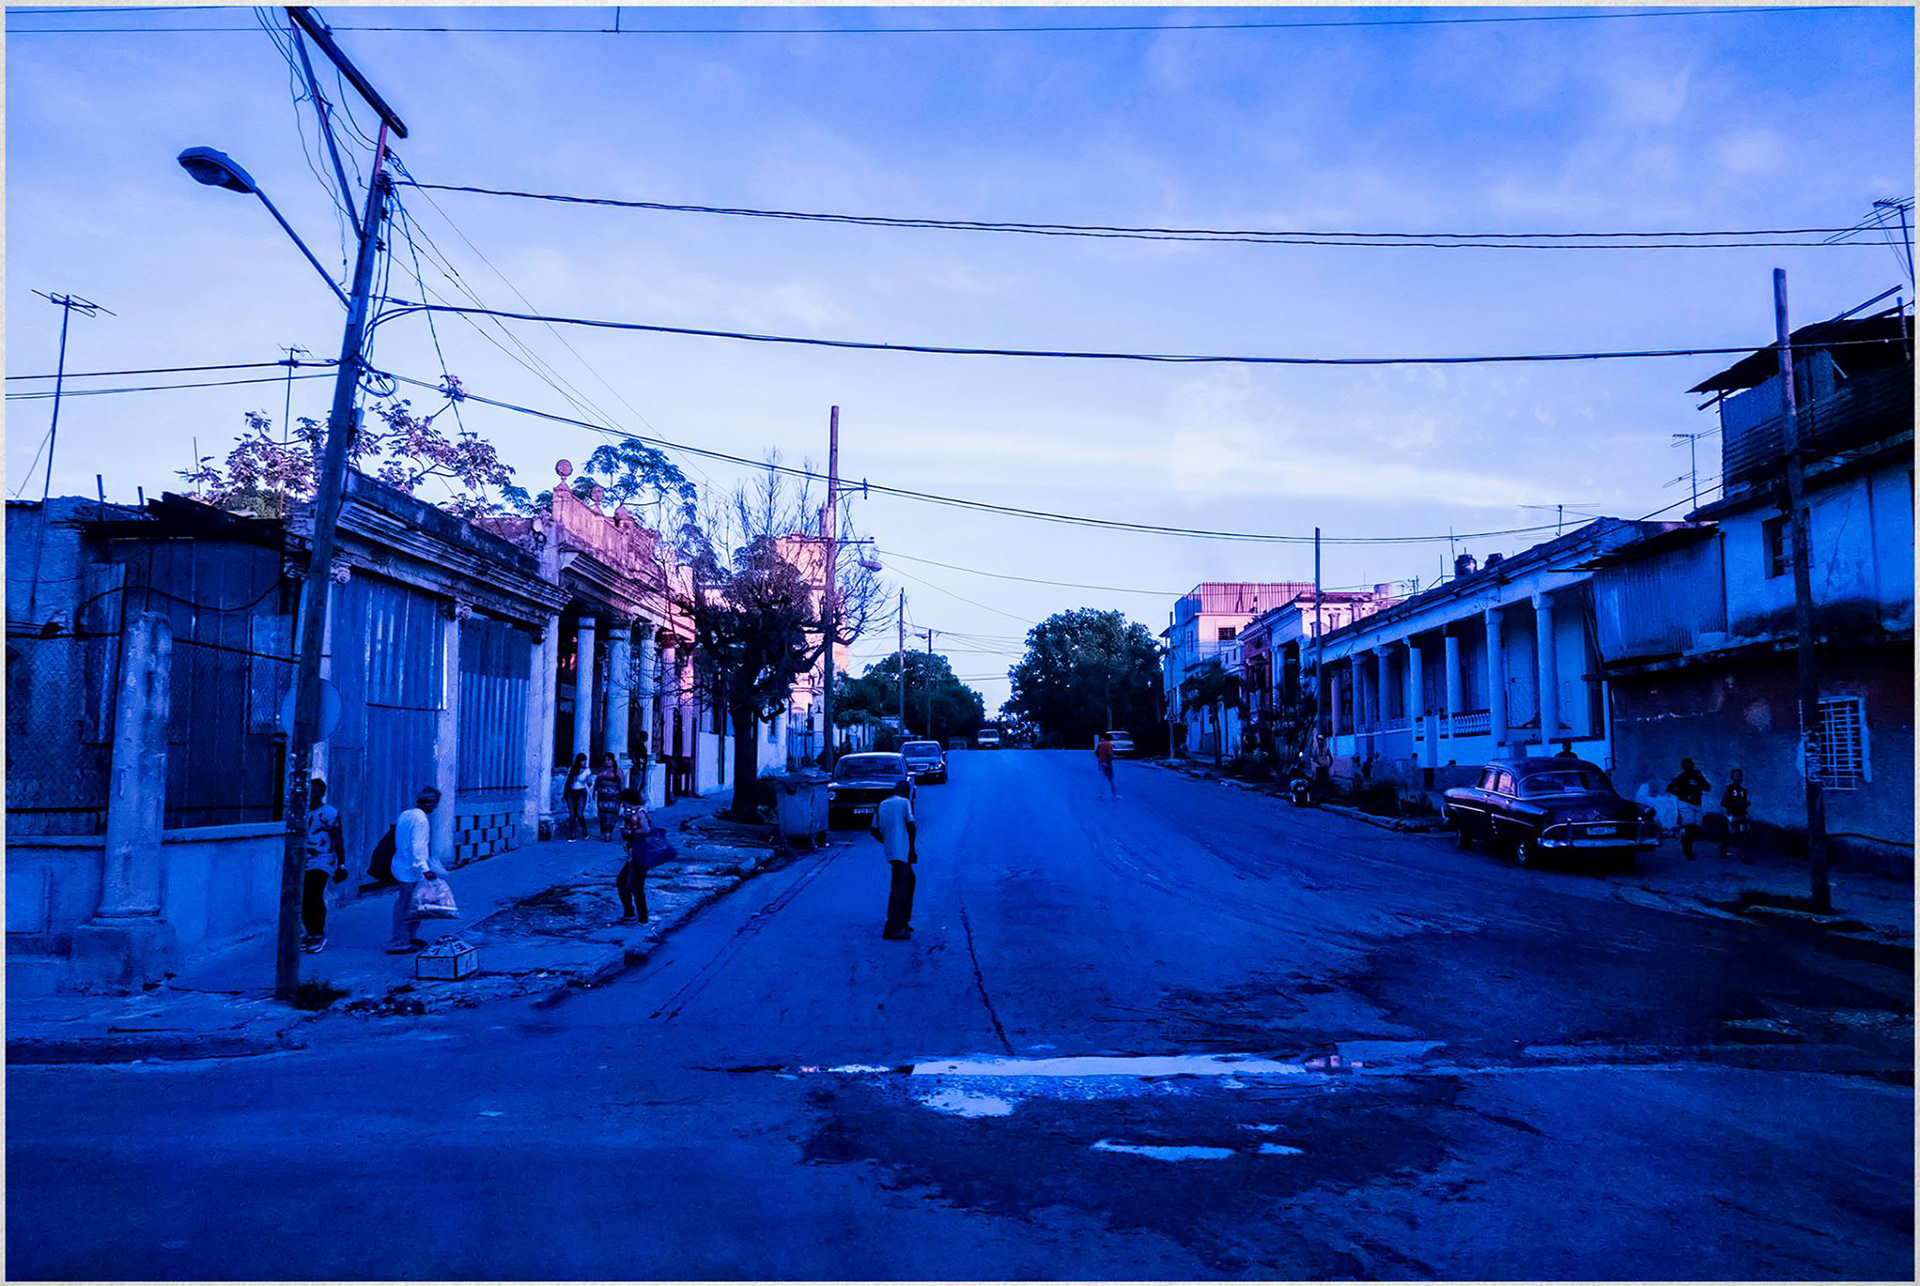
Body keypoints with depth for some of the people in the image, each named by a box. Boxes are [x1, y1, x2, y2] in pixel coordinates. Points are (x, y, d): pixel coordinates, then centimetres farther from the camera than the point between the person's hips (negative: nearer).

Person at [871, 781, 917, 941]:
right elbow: (911, 826, -11)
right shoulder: (905, 803, -2)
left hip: (890, 850, 7)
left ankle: (903, 921, 25)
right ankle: (891, 929, -8)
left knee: (909, 881, 21)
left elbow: (874, 831, 15)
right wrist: (912, 849, -6)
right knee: (899, 888, -6)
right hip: (902, 851, -7)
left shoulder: (881, 805, 16)